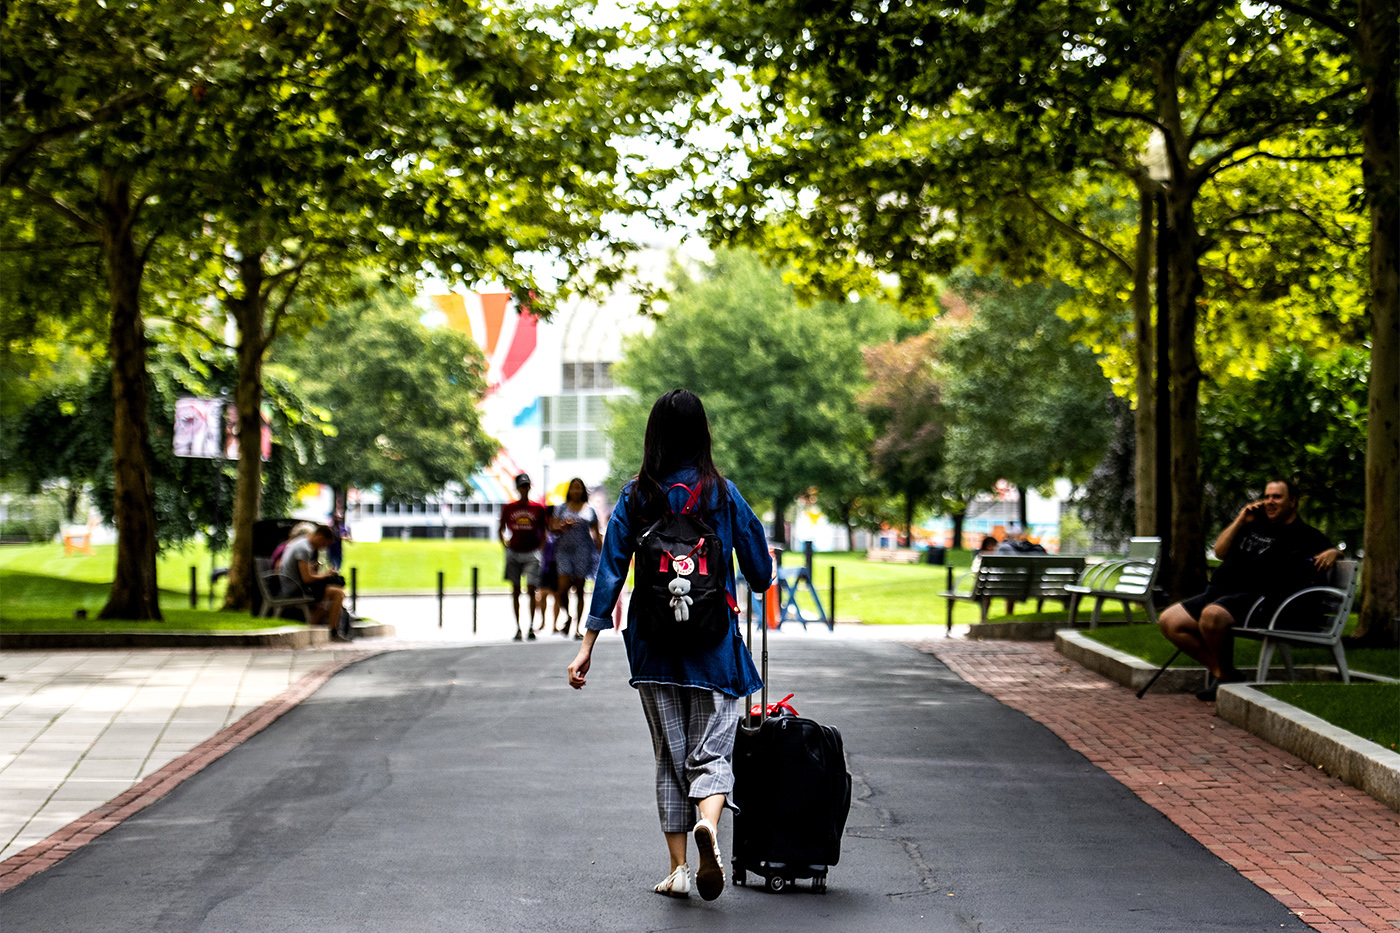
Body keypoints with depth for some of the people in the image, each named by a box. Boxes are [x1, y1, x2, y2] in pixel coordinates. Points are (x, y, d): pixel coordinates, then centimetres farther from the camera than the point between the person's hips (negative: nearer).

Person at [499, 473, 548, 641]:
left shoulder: (538, 508, 5)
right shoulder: (509, 508, 6)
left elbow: (543, 531, 12)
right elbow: (501, 529, 16)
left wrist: (540, 547, 2)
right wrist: (505, 542, 3)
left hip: (531, 553, -1)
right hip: (514, 553, 1)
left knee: (531, 590, -10)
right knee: (515, 591, 2)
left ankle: (531, 626, -7)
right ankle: (517, 627, 7)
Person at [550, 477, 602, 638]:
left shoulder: (589, 510, 9)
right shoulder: (562, 508, 9)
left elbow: (596, 534, 11)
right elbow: (554, 529, 5)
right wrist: (562, 527, -16)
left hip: (583, 551, 0)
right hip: (564, 550, 0)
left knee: (579, 590, 1)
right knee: (563, 587, -11)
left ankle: (578, 627, 7)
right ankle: (568, 616, 17)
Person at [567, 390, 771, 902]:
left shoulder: (635, 496, -1)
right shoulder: (723, 494, -3)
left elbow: (610, 571, -4)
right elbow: (760, 572, 3)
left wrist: (589, 644, -2)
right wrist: (761, 575, 27)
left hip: (654, 645, 1)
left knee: (669, 757, 11)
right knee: (712, 750, 1)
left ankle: (678, 869, 10)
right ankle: (708, 822, -30)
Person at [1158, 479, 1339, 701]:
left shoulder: (1304, 534, 8)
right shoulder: (1256, 523, 25)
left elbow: (1329, 549, 2)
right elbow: (1220, 551, 22)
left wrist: (1330, 554, -21)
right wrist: (1239, 521, 11)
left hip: (1254, 597, -8)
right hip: (1216, 593, 8)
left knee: (1212, 615, -39)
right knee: (1168, 621, -9)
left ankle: (1226, 674, -16)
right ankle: (1218, 671, -8)